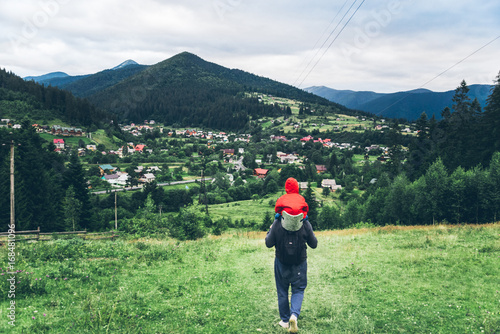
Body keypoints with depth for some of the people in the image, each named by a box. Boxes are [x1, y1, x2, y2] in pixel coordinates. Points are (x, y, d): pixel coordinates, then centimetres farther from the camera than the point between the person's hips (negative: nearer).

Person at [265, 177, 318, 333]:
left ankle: (285, 320, 25)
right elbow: (314, 244, -1)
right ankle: (294, 315, -9)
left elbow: (269, 243, -6)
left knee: (282, 292, 15)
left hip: (282, 263, 0)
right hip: (300, 263, 0)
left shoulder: (277, 224, -14)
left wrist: (270, 231, 10)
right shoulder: (306, 225, -11)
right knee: (298, 290, 13)